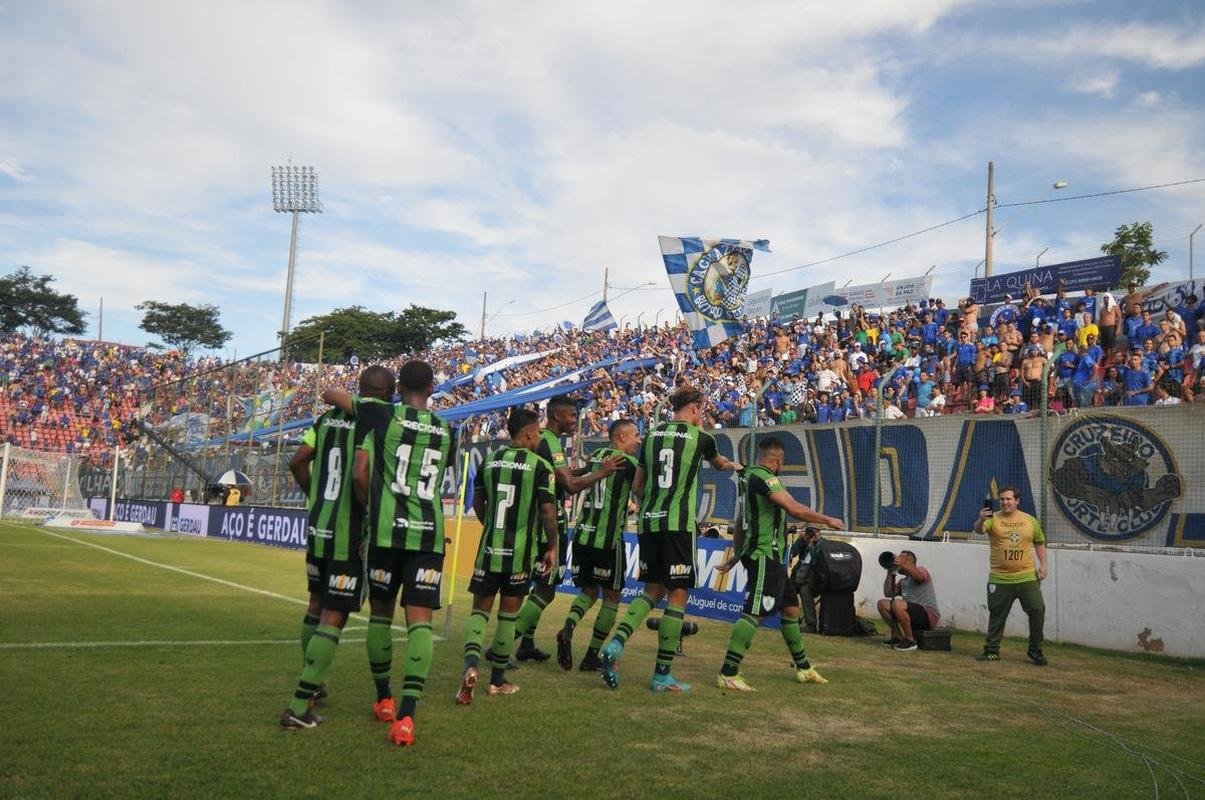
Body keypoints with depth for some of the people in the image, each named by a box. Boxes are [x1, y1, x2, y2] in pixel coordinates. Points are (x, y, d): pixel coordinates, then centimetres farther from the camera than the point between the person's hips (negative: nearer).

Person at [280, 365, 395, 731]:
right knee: (334, 617, -2)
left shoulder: (328, 418, 8)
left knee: (317, 603, 23)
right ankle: (299, 707, -3)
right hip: (351, 534, -7)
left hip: (317, 527, 7)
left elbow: (297, 462, 8)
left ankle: (311, 684, 38)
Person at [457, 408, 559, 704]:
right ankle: (498, 680, 19)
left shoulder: (489, 460, 6)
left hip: (490, 547, 3)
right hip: (521, 551, -3)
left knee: (480, 608, 9)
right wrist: (552, 547, 2)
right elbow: (548, 511, -10)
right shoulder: (540, 466, -7)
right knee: (508, 612, 9)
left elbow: (477, 503, 13)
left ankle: (471, 665, -15)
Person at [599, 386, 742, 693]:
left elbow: (637, 486, 15)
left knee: (653, 590, 17)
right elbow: (718, 463, 25)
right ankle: (662, 675, 5)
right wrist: (735, 466, 48)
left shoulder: (652, 434, 11)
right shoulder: (701, 437, 1)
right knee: (678, 595, 3)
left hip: (648, 522, 5)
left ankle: (615, 644, -3)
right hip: (678, 524, -5)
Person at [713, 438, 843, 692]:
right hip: (765, 555, -11)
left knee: (790, 607, 18)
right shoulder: (764, 477, -15)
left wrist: (736, 556, 27)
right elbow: (795, 509, -24)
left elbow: (739, 522, 21)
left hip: (770, 558, 11)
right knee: (755, 613, -15)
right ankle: (727, 674, -16)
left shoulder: (749, 477, 16)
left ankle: (803, 667, 29)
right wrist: (828, 520, -12)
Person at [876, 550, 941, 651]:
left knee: (898, 604, -32)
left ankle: (910, 640, -17)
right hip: (915, 614, 8)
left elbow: (920, 576, -27)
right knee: (882, 604, 4)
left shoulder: (921, 570, -1)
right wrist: (890, 573, 8)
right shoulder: (902, 581, 23)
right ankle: (898, 637, 6)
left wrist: (902, 565, -40)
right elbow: (887, 593, 11)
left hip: (929, 615, -8)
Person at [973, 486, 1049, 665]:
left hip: (1027, 577, 1)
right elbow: (978, 530, -21)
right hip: (999, 579, -1)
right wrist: (980, 520, -44)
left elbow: (1040, 543, 17)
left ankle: (1035, 650, 13)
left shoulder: (1031, 521, 5)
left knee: (1037, 610, -3)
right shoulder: (993, 519, -3)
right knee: (996, 615, 6)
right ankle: (991, 650, 17)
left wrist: (1043, 565, 6)